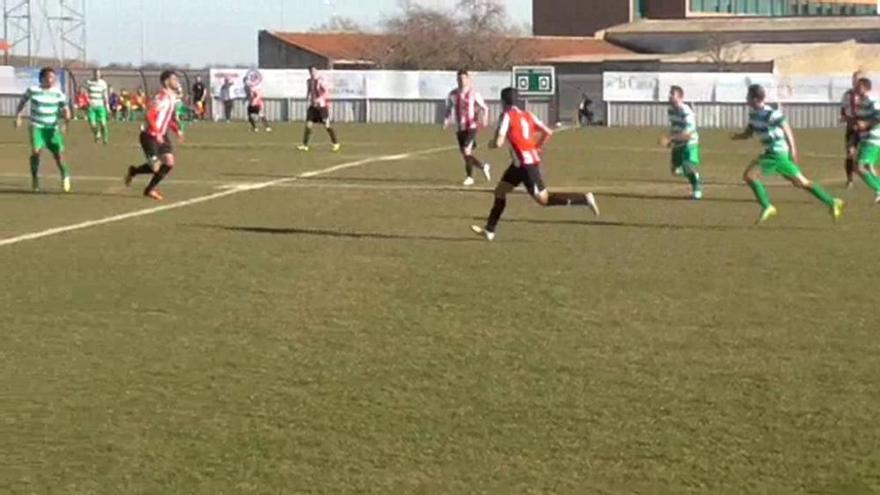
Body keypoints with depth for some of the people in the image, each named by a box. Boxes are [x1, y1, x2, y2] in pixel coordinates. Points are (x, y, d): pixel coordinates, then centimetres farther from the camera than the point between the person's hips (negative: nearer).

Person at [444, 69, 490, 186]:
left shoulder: (474, 94, -5)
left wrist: (484, 118, -15)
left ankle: (469, 177, -7)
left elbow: (484, 107, 3)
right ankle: (484, 167, 30)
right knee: (465, 155, 7)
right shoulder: (453, 94, 5)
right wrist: (447, 120, 1)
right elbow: (449, 108, 18)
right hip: (459, 128, 5)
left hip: (471, 126, -5)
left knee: (467, 151, -18)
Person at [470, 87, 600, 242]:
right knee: (500, 190, 15)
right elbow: (548, 132, 10)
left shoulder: (507, 116, -9)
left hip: (527, 163, -9)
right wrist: (537, 147, 21)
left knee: (543, 199, -5)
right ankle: (489, 230, 18)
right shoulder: (527, 115, 13)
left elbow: (498, 143, -16)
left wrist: (491, 144, 7)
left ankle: (584, 199, -11)